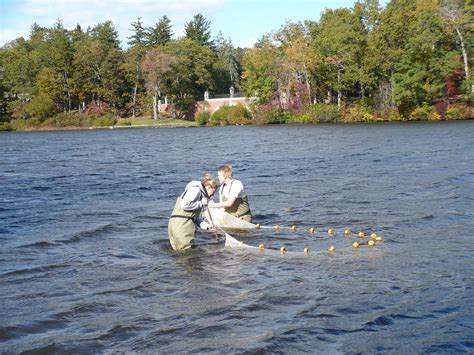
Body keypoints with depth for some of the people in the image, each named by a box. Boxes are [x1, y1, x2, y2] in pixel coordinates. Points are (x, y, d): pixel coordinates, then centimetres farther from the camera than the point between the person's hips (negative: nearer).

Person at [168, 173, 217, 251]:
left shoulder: (200, 193, 25)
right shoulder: (195, 189, -4)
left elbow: (196, 217, 23)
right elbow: (184, 205, -20)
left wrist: (206, 225, 9)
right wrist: (201, 203, -7)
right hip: (181, 223, -10)